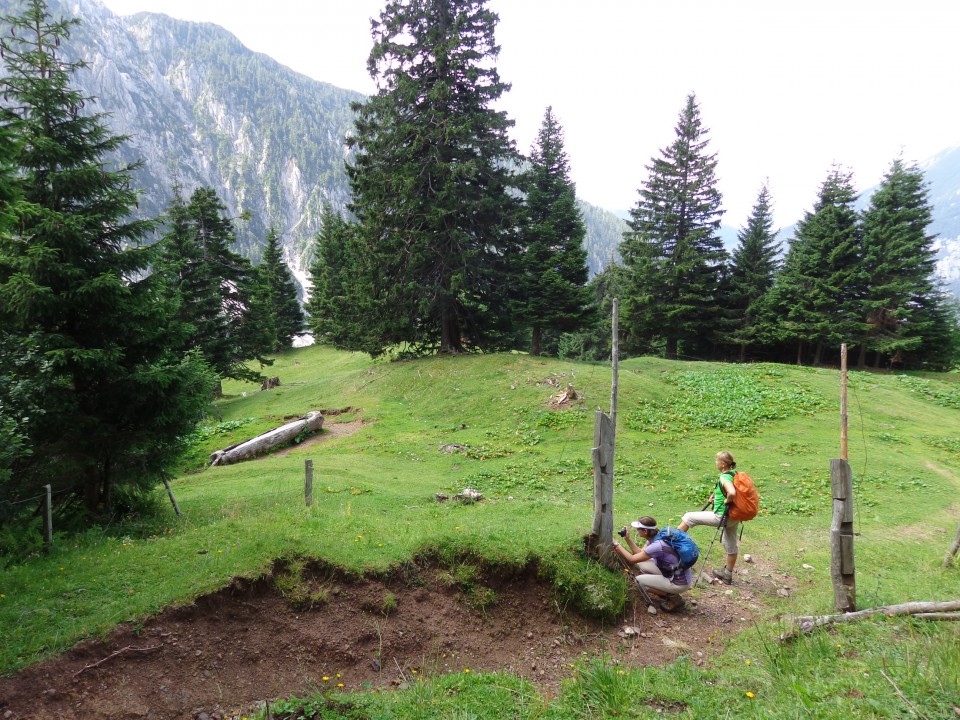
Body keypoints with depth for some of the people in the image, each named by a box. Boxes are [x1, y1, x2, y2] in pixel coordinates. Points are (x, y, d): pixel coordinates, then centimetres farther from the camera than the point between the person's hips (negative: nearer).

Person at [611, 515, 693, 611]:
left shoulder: (657, 545, -29)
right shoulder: (654, 537, -3)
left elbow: (632, 559, -19)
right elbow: (640, 553, 8)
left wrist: (616, 545, -11)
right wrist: (627, 538, 0)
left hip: (680, 583, -9)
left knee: (640, 580, -10)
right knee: (640, 563, 6)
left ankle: (673, 598, 0)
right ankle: (667, 592, 14)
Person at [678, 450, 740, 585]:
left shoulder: (724, 478, -23)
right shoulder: (735, 474, 4)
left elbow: (732, 493, -42)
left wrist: (727, 501, -20)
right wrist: (716, 495, 12)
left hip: (722, 516, -9)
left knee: (689, 517, 1)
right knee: (731, 544, 22)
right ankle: (727, 574, 38)